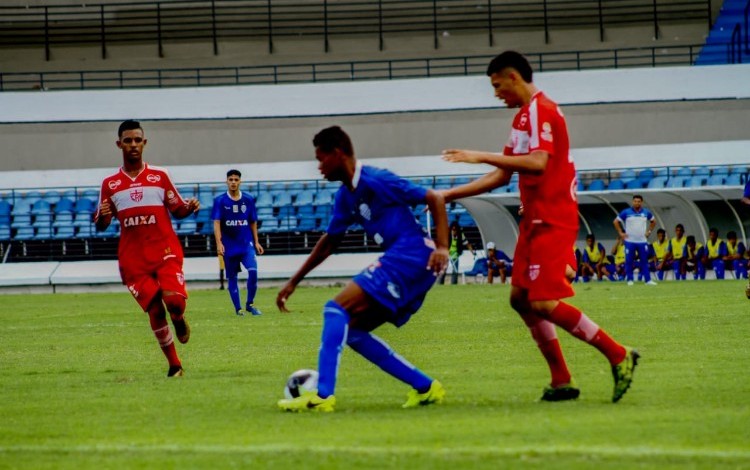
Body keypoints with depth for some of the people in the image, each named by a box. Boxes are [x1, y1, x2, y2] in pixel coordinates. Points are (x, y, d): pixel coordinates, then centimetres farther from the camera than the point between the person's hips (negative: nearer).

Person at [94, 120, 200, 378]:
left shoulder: (160, 177, 8)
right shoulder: (110, 184, 8)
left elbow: (177, 211, 11)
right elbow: (100, 226, 11)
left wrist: (189, 208, -11)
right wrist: (102, 217, -13)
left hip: (165, 250, -1)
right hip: (133, 258, 1)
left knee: (174, 301, -22)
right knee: (155, 311, -6)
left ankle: (179, 320, 16)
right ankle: (174, 366, 9)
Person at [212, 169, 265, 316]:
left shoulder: (249, 200, 4)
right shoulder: (220, 201, -2)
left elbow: (253, 222, 12)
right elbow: (217, 223, -7)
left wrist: (256, 242, 11)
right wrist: (219, 243, -17)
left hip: (246, 244, 1)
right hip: (229, 246, -1)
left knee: (253, 271, -18)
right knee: (231, 278, 5)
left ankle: (250, 303, -2)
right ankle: (238, 308, 17)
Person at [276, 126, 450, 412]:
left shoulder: (375, 181, -10)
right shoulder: (346, 197, 17)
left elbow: (435, 199, -11)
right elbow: (329, 243, 29)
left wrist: (442, 246, -21)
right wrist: (293, 282, 30)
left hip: (413, 257, -10)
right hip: (400, 261, 10)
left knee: (337, 309, -15)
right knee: (352, 330, 10)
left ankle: (322, 396, -22)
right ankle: (425, 387, 10)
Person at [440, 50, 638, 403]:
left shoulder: (541, 111, -12)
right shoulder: (524, 115, 19)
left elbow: (538, 162, -28)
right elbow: (501, 176, 23)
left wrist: (482, 157, -28)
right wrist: (447, 195, 21)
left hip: (552, 221, -10)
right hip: (535, 219, 10)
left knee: (544, 303, -14)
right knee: (521, 298, 6)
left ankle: (618, 356, -8)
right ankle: (561, 381, 7)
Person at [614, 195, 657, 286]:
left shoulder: (646, 212, 5)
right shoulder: (626, 212, -4)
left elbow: (653, 221, 22)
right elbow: (616, 222, 3)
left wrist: (649, 231, 12)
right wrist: (621, 233, -2)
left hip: (642, 241, 2)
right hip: (630, 241, -2)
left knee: (644, 261, 3)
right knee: (629, 261, 0)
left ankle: (648, 280, 4)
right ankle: (630, 280, 7)